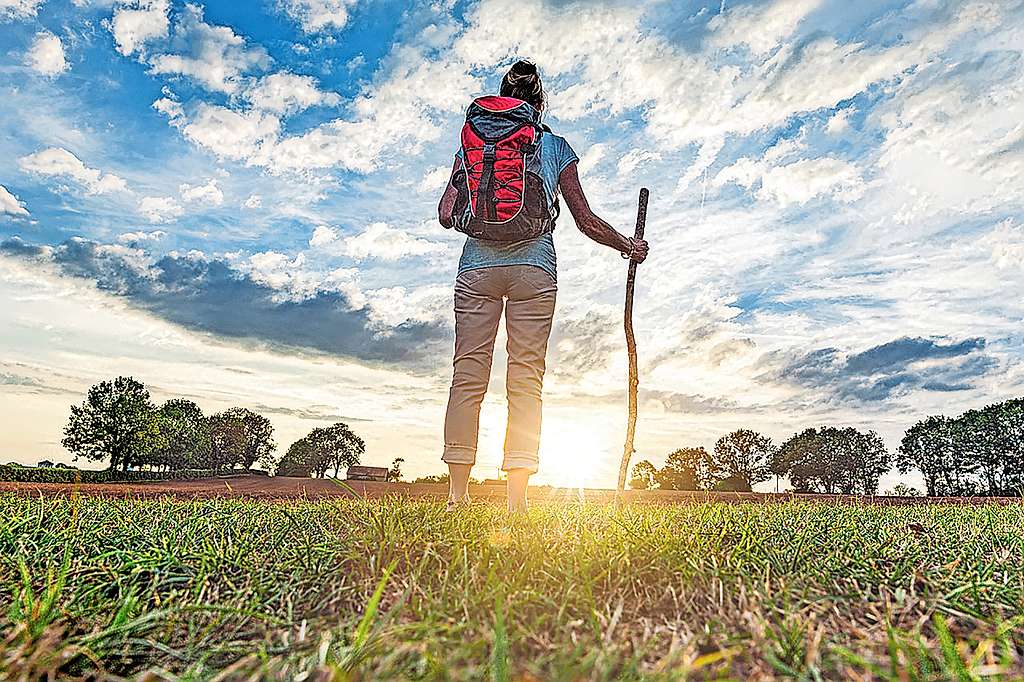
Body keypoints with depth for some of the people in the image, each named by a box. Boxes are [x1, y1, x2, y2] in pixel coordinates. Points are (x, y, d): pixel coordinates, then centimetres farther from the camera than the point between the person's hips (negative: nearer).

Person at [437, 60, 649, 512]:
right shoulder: (556, 146, 14)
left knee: (468, 375, 1)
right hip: (533, 266, -1)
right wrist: (629, 247, 27)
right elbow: (586, 222, 11)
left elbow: (446, 213, 8)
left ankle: (457, 495, 2)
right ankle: (517, 500, -3)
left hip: (477, 263, 1)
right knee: (525, 378, -2)